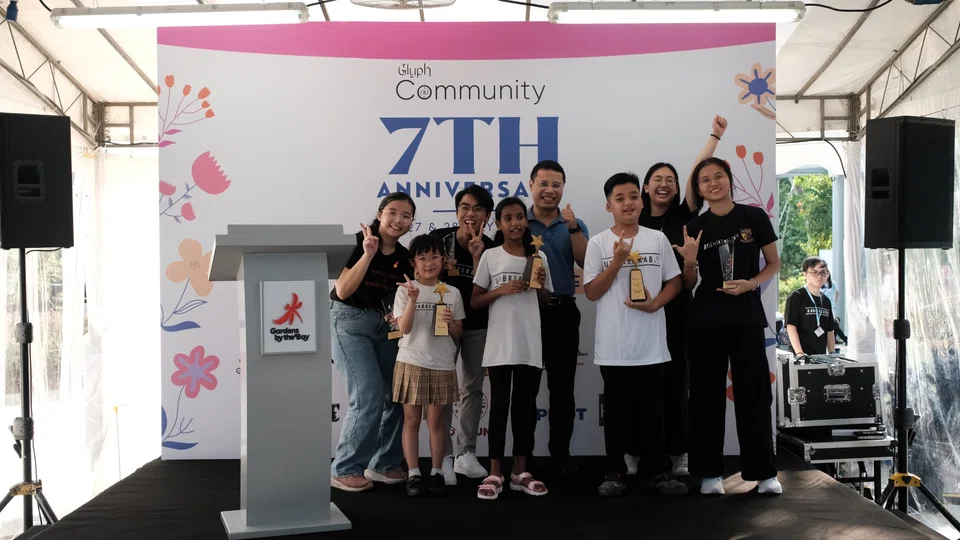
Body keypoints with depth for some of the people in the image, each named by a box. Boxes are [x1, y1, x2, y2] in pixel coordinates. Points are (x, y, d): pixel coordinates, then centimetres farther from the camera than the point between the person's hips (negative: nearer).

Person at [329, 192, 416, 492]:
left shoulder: (405, 257, 5)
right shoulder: (358, 242, -13)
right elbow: (343, 291, -20)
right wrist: (367, 254, -26)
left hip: (384, 325, 7)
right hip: (350, 322, -7)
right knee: (369, 396, -15)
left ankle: (383, 464, 19)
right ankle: (344, 470, -1)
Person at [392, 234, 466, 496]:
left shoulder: (452, 293, 5)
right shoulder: (405, 290, -3)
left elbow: (458, 332, 9)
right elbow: (404, 328, -11)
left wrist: (451, 322, -13)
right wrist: (413, 299, -22)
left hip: (442, 364, 2)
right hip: (412, 362, -2)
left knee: (436, 419, 8)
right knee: (412, 419, 4)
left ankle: (436, 472, 16)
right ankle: (413, 474, 11)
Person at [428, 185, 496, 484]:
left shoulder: (490, 248, -11)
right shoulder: (439, 238, -12)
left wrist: (477, 256, -27)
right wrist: (443, 272, -20)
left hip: (477, 326, 2)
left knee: (473, 388, 8)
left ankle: (466, 454, 18)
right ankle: (443, 457, 3)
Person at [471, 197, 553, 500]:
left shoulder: (538, 256, 7)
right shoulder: (490, 256, 0)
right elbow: (475, 301, 1)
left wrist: (540, 286, -5)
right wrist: (502, 290, -14)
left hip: (530, 344, 3)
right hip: (500, 343, -2)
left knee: (526, 407, 8)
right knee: (499, 406, 1)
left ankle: (520, 472, 17)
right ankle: (495, 474, 7)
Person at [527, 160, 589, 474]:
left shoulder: (574, 225, 9)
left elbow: (586, 263, -7)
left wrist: (572, 227, -16)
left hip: (563, 313, 1)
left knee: (562, 388, 7)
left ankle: (561, 452, 18)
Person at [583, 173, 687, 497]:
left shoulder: (658, 239, 4)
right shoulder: (598, 244, -1)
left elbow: (674, 282, 8)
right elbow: (591, 293, -4)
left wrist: (655, 303, -10)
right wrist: (617, 261, -14)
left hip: (652, 344, 1)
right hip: (614, 346, -1)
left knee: (652, 411, 10)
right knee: (617, 411, 7)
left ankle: (657, 470, 20)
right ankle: (615, 472, 17)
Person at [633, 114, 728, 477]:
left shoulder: (683, 217, 3)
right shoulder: (634, 223, 4)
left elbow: (695, 176, -9)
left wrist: (714, 137, -16)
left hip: (676, 310, 0)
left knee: (676, 380, 5)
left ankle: (678, 453, 14)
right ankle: (633, 451, 15)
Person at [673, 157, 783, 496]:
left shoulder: (754, 217, 0)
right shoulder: (695, 228, 2)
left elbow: (774, 264, 5)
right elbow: (688, 285, 6)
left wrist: (751, 283, -13)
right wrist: (690, 261, -14)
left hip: (747, 318, -1)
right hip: (706, 320, 1)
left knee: (753, 392, 2)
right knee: (707, 394, 4)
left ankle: (763, 472, 10)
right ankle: (709, 472, 12)